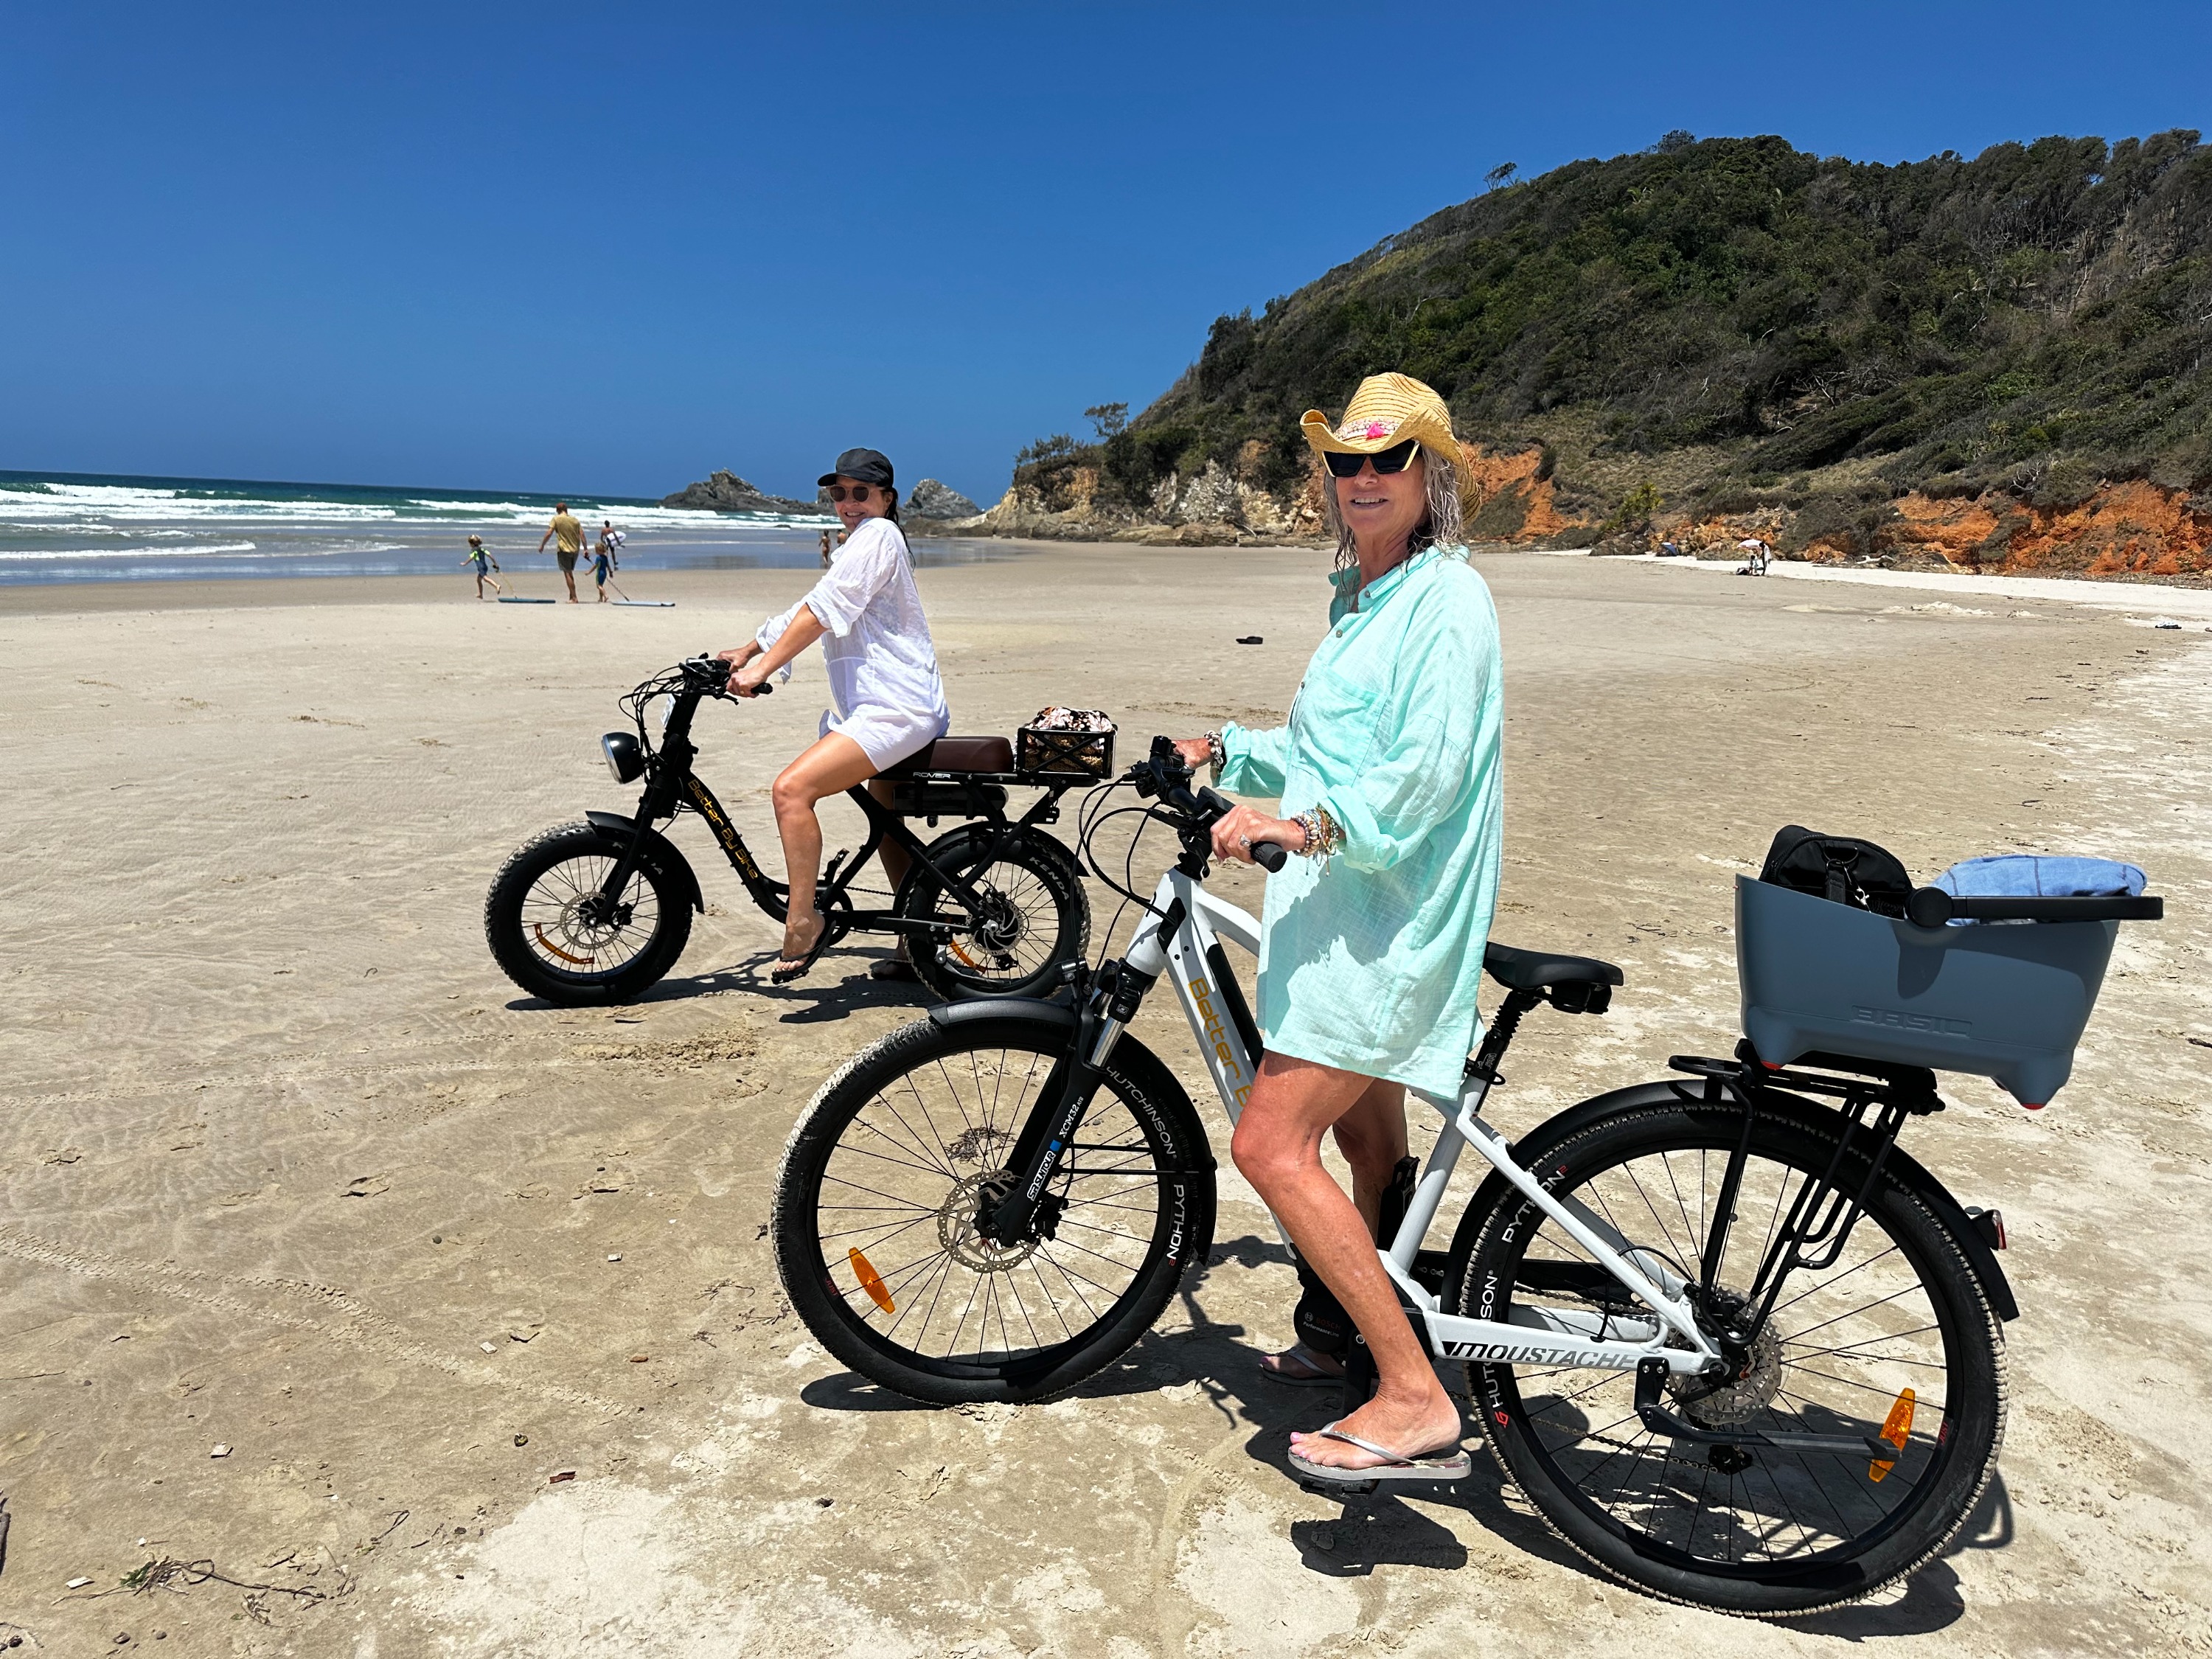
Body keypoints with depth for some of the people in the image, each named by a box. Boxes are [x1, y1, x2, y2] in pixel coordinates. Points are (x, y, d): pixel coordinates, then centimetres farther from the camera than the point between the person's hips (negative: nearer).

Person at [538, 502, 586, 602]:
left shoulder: (556, 519, -4)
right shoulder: (574, 519, 8)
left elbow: (549, 534, -10)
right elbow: (582, 534, 3)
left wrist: (542, 545, 0)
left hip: (564, 550, -5)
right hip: (575, 549, 5)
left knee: (567, 573, -1)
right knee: (570, 573, 17)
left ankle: (574, 598, -6)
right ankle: (571, 597, 18)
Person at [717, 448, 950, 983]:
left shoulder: (878, 535, -8)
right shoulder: (857, 547, 24)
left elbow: (824, 610, -18)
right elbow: (810, 609, 25)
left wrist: (761, 668, -21)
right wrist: (747, 651, 20)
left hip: (896, 709, -12)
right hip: (890, 706, 12)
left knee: (792, 789, -22)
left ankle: (802, 921, -16)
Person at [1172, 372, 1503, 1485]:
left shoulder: (1448, 598, -11)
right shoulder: (1358, 596, 18)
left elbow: (1426, 772, -23)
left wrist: (1310, 823, -35)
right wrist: (1228, 753, 17)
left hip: (1388, 916, -10)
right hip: (1342, 903, 10)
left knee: (1272, 1147, -15)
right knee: (1369, 1149, 19)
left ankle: (1417, 1406, -8)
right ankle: (1357, 1336, 35)